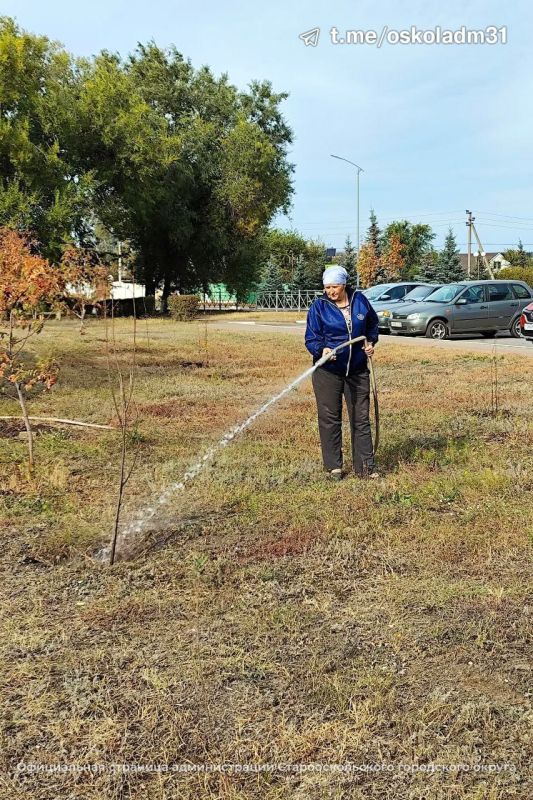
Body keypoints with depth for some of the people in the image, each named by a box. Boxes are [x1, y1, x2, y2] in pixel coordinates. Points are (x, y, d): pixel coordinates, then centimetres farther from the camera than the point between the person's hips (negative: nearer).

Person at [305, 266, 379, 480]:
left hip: (357, 369, 3)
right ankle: (333, 467, 13)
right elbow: (311, 339, -7)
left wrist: (371, 342, 3)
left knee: (361, 418, 6)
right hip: (328, 371, -2)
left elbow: (372, 323, 19)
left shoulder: (359, 300, 1)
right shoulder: (318, 306, -7)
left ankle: (365, 466, 14)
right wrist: (321, 350, -27)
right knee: (329, 418, 2)